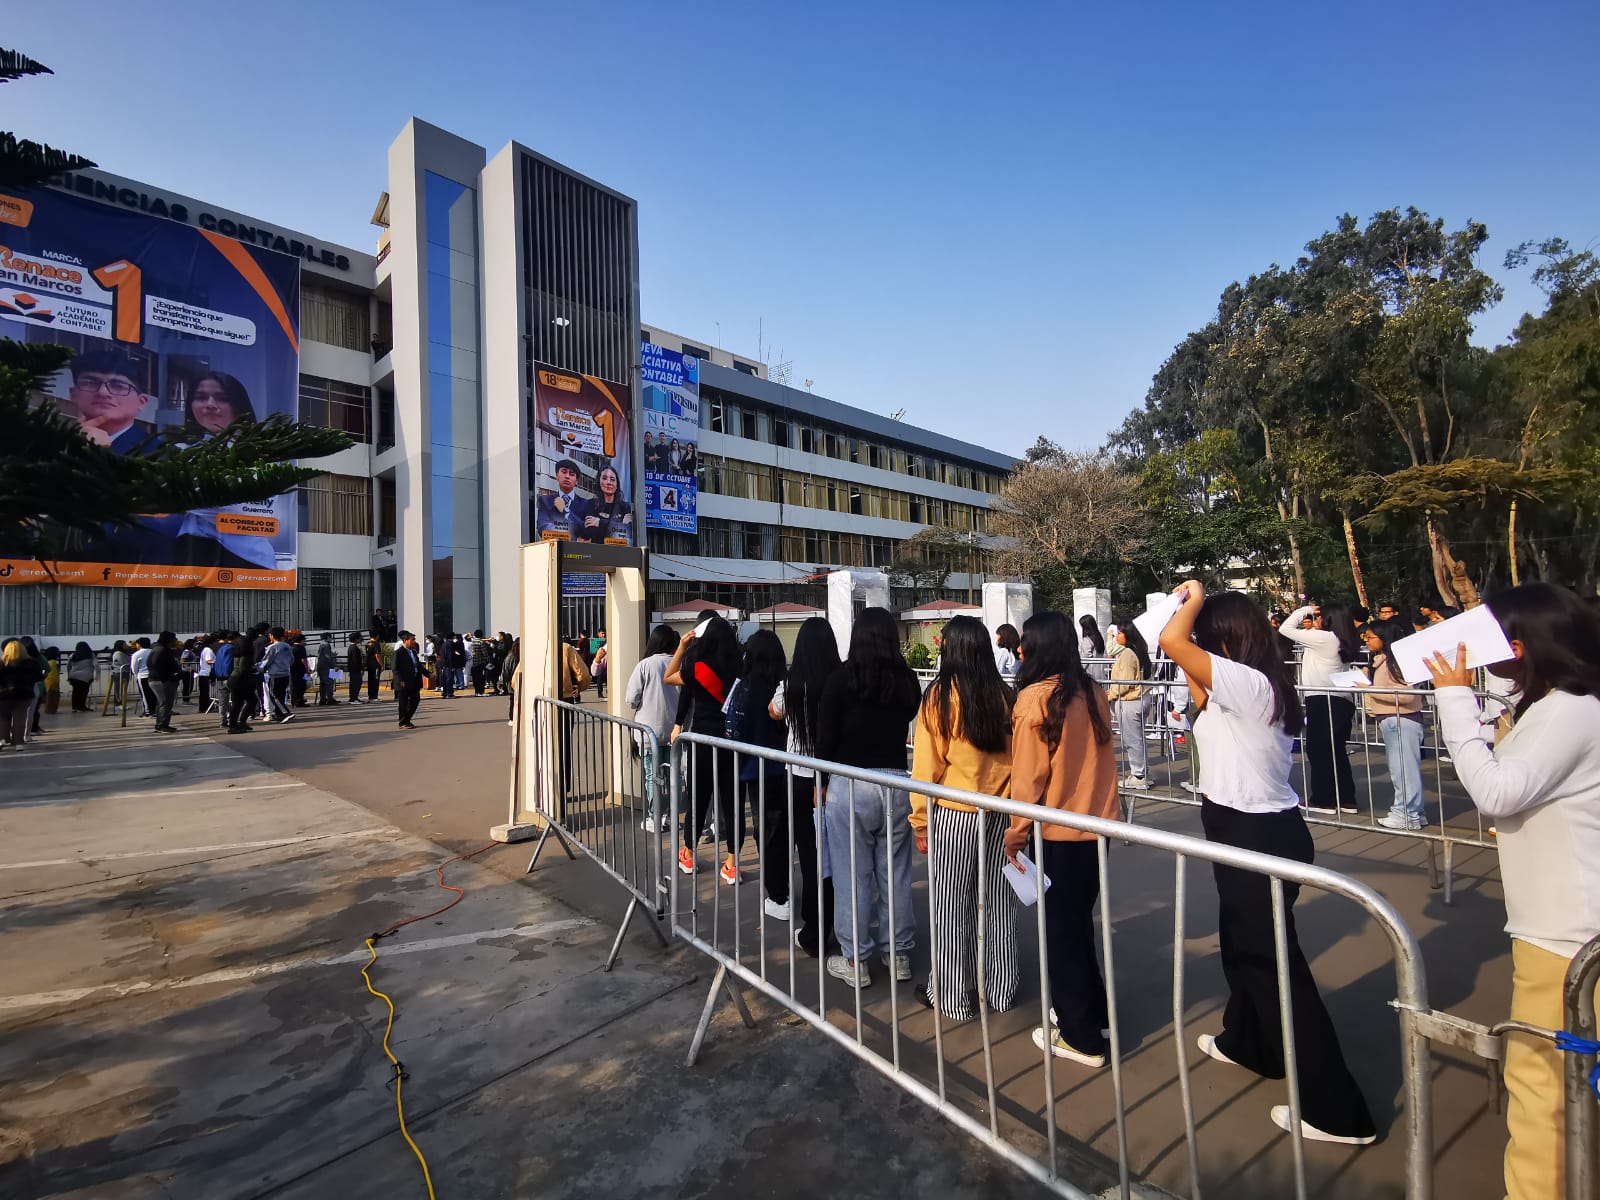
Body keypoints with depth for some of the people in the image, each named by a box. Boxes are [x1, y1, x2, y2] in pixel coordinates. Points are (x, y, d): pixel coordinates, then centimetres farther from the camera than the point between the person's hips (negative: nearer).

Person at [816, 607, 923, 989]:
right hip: (897, 782, 4)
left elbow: (825, 735, -6)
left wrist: (823, 779, 5)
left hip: (850, 784, -3)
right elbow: (910, 722, 7)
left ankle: (854, 960, 19)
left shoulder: (843, 677, -9)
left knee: (853, 875, 8)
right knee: (895, 874, 14)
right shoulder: (907, 679, -1)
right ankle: (898, 954, 28)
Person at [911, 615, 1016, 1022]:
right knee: (997, 903, 17)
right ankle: (1000, 990, 31)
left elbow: (927, 767, -10)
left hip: (953, 815, -4)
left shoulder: (939, 696, -13)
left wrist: (920, 822, -2)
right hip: (1000, 813, 4)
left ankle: (952, 996, 23)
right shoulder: (1004, 695, -2)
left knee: (951, 909, 10)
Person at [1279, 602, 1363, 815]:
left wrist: (1304, 610, 0)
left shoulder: (1322, 638, -12)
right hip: (1341, 701, 8)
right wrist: (1310, 620, 15)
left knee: (1317, 749, 2)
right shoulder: (1339, 641, 11)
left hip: (1323, 701, -8)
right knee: (1337, 751, 15)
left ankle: (1323, 799, 8)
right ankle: (1346, 799, 21)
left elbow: (1286, 629, -10)